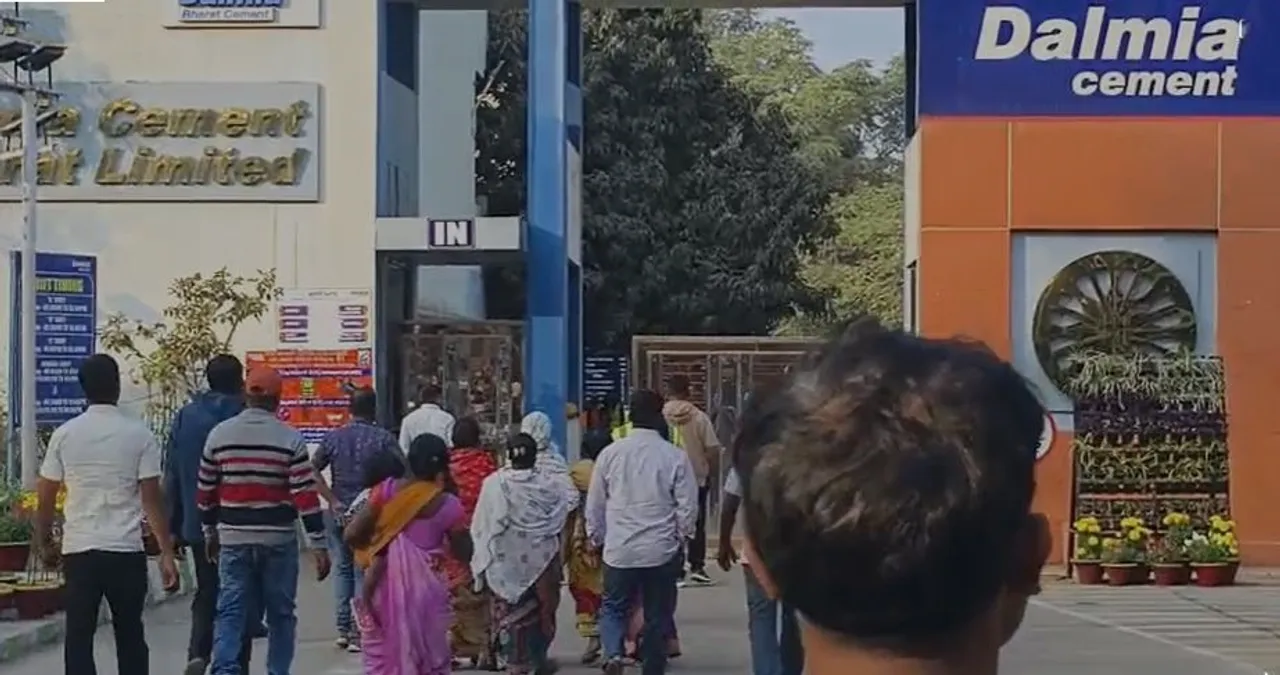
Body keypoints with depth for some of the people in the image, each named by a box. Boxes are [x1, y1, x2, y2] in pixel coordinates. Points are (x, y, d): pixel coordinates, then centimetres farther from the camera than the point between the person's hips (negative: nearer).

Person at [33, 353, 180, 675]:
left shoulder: (64, 434, 1)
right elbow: (151, 499, -6)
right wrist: (167, 553, -3)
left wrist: (44, 543, 20)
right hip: (126, 551, -1)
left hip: (78, 550, 1)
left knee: (78, 637, 5)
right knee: (129, 636, 11)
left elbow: (45, 498, 5)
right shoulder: (139, 435, -4)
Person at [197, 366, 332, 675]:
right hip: (279, 540, -2)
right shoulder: (290, 439, -7)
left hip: (234, 539, 2)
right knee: (280, 613, 10)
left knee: (230, 611, 2)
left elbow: (206, 491, 10)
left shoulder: (219, 434, 2)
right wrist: (319, 545, -6)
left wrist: (210, 533, 23)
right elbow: (306, 497, -10)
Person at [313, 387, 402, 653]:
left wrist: (331, 499, -4)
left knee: (341, 569, 15)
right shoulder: (383, 438, -7)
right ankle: (359, 633, 3)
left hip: (340, 512, 3)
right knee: (365, 572, 3)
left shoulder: (333, 437, 2)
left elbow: (312, 471, -4)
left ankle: (342, 629, 15)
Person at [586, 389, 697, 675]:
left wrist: (597, 538, 18)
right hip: (662, 551, -1)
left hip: (619, 550, 1)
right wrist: (680, 538, 12)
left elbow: (594, 504, 3)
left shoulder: (610, 454, -4)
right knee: (658, 617, 11)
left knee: (613, 608, 15)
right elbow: (688, 507, -5)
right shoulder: (675, 456, -8)